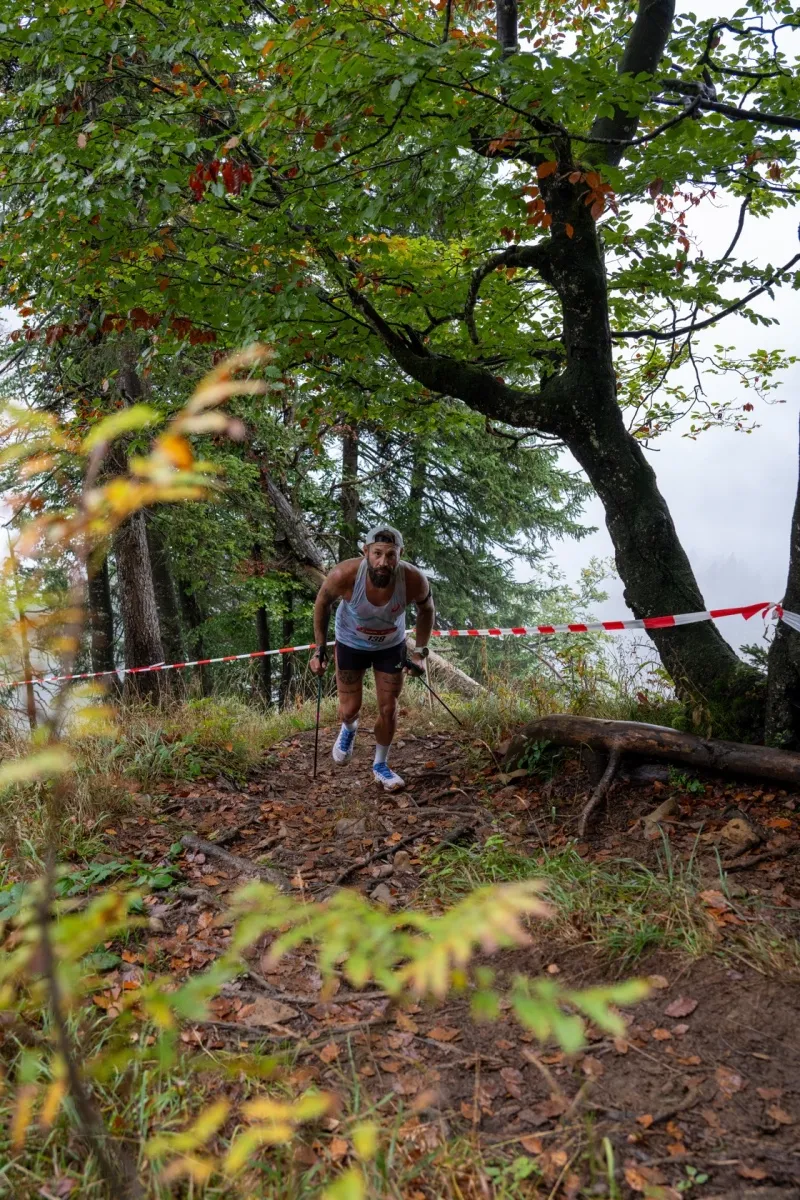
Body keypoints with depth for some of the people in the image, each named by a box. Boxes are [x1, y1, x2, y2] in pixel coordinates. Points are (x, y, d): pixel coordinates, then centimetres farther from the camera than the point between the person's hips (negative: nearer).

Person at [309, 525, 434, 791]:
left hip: (392, 646, 1)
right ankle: (348, 729, 48)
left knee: (388, 709, 7)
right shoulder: (344, 575, -36)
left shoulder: (414, 580, -33)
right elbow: (322, 603, -13)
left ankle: (380, 766, 33)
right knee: (350, 708, 8)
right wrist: (319, 649, -13)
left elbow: (426, 609, -8)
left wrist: (420, 652, -10)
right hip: (351, 643, -1)